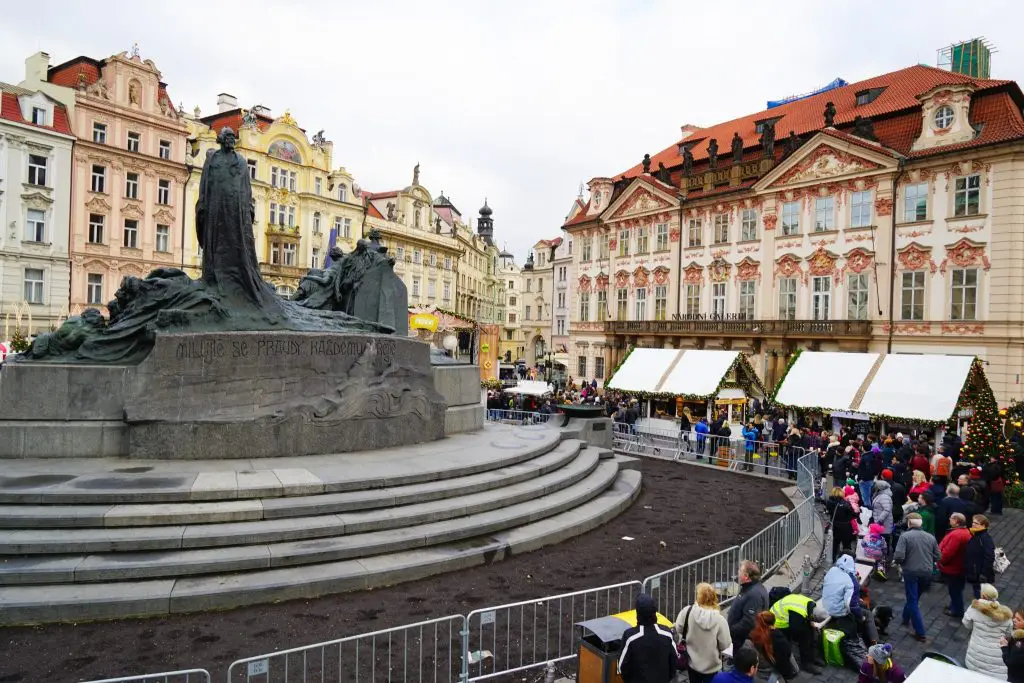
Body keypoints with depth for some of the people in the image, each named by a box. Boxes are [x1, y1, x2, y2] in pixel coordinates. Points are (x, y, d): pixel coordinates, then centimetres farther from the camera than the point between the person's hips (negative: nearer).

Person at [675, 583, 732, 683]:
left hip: (692, 662, 1)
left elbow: (678, 629, -9)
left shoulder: (687, 612, -21)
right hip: (711, 665, -1)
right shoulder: (720, 619, -23)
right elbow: (725, 644, -17)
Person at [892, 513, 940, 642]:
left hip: (911, 572, -5)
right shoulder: (930, 537, 2)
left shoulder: (905, 536, -12)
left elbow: (899, 556, -19)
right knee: (914, 598, 24)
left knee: (913, 601, 5)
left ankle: (920, 633, 4)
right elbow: (938, 556, 7)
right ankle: (906, 618, 43)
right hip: (927, 573, 5)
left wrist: (896, 561, 2)